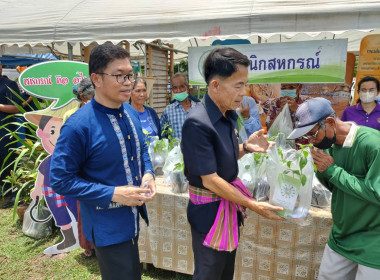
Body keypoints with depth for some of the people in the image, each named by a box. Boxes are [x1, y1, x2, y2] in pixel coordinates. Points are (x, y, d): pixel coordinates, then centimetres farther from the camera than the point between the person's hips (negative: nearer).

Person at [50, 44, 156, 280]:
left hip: (134, 218, 7)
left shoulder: (131, 113, -2)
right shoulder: (78, 126, -24)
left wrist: (148, 174, -7)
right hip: (108, 227, -7)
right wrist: (113, 194, -24)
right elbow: (61, 179, -19)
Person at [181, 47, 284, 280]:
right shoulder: (198, 123, -27)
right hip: (210, 210, -8)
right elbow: (210, 180, -25)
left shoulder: (230, 115, 0)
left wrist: (246, 147, -8)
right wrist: (253, 205, -19)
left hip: (230, 204, 8)